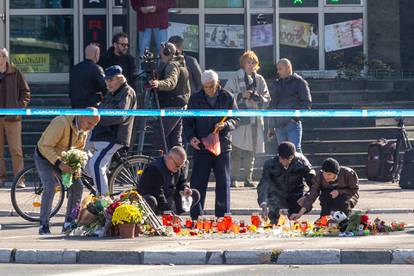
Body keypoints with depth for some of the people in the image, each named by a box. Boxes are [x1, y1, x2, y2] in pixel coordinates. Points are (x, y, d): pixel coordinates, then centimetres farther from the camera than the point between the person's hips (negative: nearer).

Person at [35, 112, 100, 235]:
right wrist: (58, 163, -41)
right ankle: (43, 226, -15)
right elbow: (46, 146, -31)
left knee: (77, 186, -5)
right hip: (44, 157, -7)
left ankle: (69, 224, 5)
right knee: (50, 187, -23)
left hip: (62, 159, 7)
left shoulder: (84, 131, -6)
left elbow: (79, 149, 8)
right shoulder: (61, 123, -32)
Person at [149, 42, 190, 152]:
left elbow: (171, 82, -29)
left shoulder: (172, 65, -9)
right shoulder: (181, 65, 22)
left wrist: (159, 84, -46)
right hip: (180, 107, 10)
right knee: (176, 140, 10)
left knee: (158, 138, -14)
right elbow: (187, 90, 29)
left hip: (170, 108, -10)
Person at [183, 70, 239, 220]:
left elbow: (236, 120, 6)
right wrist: (191, 137, -10)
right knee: (198, 183, -3)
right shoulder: (195, 99, 4)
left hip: (222, 146, 0)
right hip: (201, 146, 0)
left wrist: (225, 125, -15)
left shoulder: (228, 98, 4)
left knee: (223, 183, 4)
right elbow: (187, 121, 7)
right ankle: (195, 216, 3)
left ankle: (222, 216, 12)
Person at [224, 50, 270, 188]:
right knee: (236, 150, -7)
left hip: (254, 119, 3)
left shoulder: (259, 80, 12)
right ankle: (233, 178, -3)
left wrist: (257, 97, -9)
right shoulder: (235, 79, 3)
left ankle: (248, 177, 11)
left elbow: (267, 99, 11)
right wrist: (241, 95, -14)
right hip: (238, 118, -3)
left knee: (251, 151, 5)